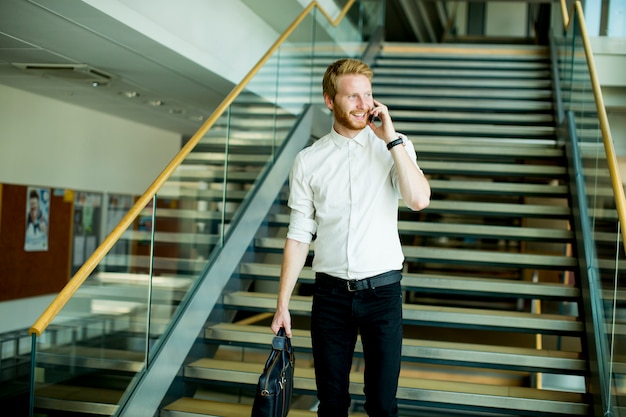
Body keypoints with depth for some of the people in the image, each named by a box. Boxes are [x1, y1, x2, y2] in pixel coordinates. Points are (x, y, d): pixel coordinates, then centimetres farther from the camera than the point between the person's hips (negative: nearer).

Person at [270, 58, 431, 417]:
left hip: (383, 290, -1)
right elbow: (299, 236, 3)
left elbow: (419, 199, -18)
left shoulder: (394, 148, 0)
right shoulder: (308, 161, 0)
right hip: (331, 293, 1)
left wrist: (391, 138, -17)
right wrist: (283, 304, 2)